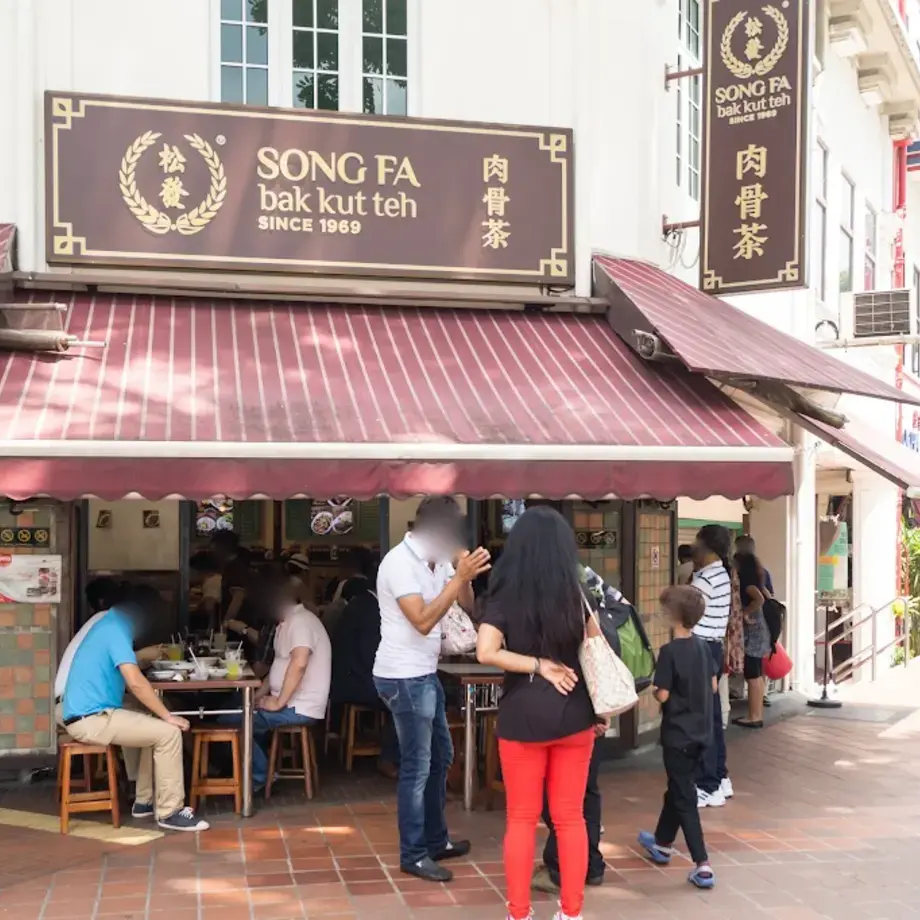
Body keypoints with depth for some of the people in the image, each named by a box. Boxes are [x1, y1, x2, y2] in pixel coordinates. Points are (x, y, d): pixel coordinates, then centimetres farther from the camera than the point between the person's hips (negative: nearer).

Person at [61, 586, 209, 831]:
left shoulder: (108, 625, 16)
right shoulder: (115, 629, -15)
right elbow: (136, 682, -23)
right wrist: (168, 716, -16)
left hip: (89, 714, 10)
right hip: (91, 719, -10)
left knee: (155, 727, 20)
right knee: (169, 732, -14)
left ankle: (145, 801, 22)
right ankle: (170, 811, -7)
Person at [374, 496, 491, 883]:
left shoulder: (437, 560, 7)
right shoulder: (399, 563, -20)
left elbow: (467, 604, 9)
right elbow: (423, 622, -26)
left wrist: (467, 576, -10)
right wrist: (459, 577, -27)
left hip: (425, 675, 10)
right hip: (403, 678, -10)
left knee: (440, 757, 19)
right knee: (417, 767, -2)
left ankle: (435, 840, 32)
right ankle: (413, 855, 10)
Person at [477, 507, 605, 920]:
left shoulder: (505, 596, -6)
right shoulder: (576, 593, 2)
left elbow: (486, 652, -19)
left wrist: (538, 665, -10)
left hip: (523, 715, -2)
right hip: (573, 713, 2)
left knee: (521, 819, 9)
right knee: (570, 818, 12)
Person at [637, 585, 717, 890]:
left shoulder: (669, 651, -19)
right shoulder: (702, 647, 2)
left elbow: (663, 695, -19)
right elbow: (713, 686, 8)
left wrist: (653, 690, 1)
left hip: (678, 733, -7)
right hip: (701, 730, 7)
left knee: (684, 797, -2)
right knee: (677, 787, 23)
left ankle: (702, 865, -6)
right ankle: (662, 844, 39)